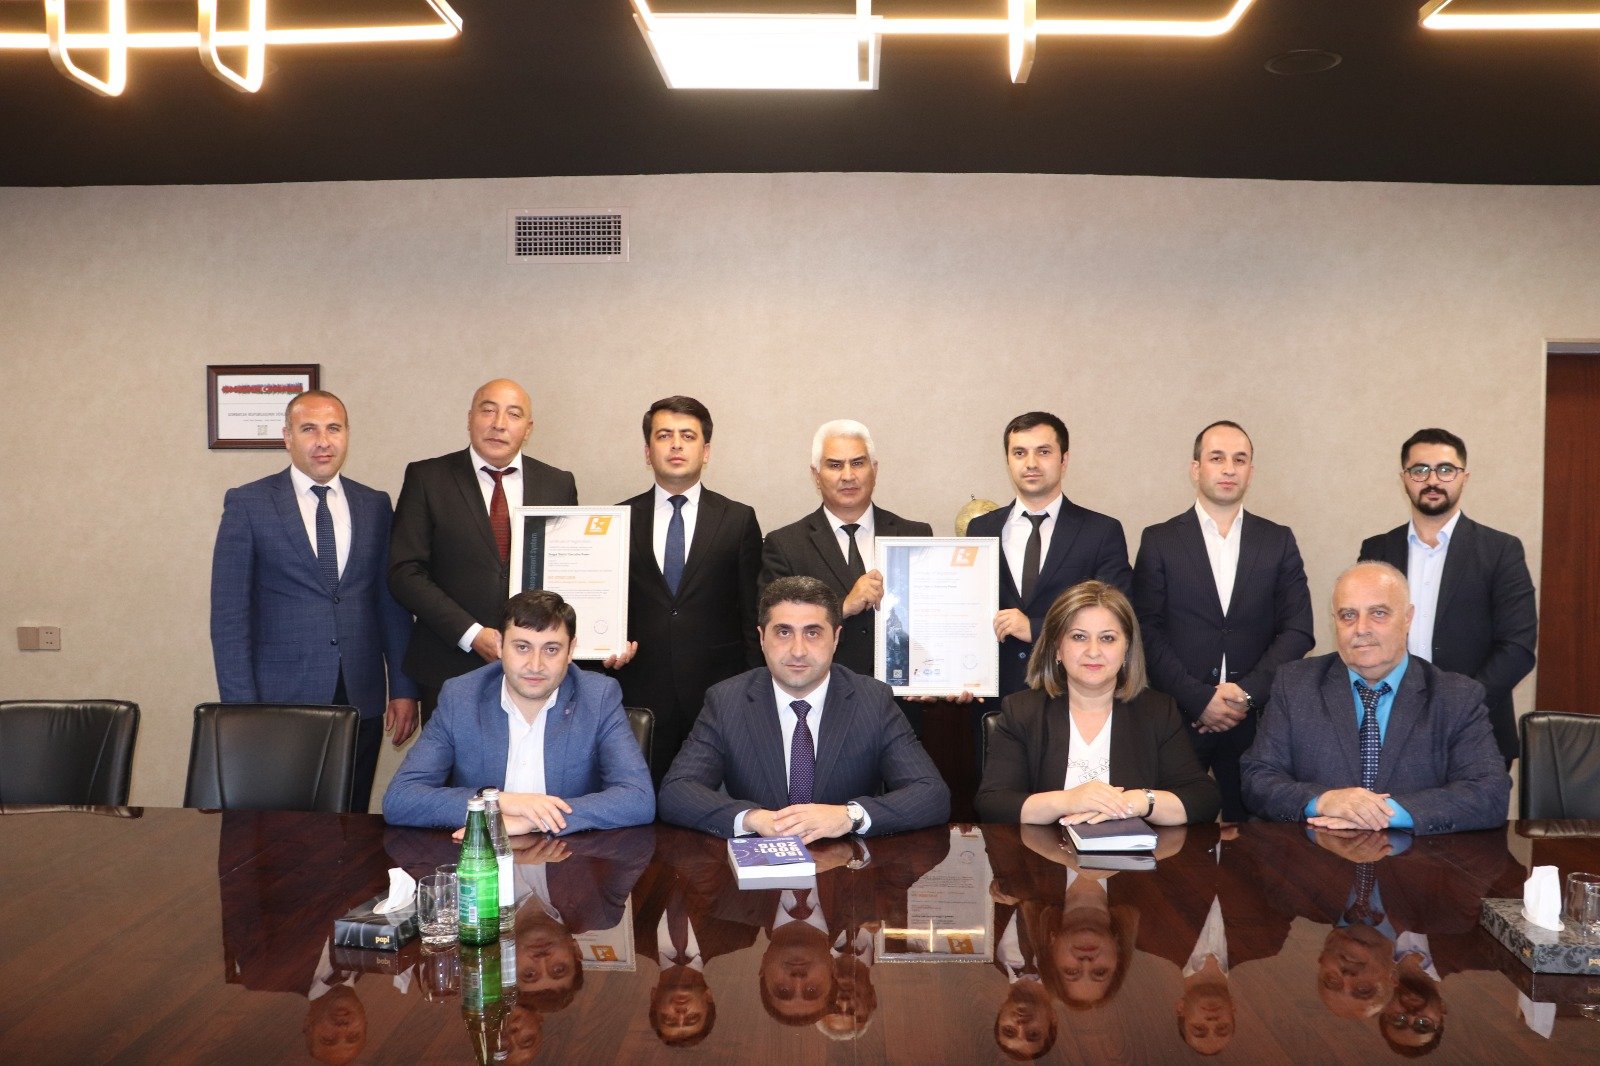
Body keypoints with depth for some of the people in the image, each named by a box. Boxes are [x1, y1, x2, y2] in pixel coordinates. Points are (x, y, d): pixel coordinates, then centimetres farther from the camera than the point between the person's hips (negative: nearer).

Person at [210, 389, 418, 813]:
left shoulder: (375, 505, 9)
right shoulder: (248, 504, 0)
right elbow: (229, 614, -2)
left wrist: (403, 689, 6)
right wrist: (240, 705, -8)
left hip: (362, 703, 3)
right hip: (281, 699, -2)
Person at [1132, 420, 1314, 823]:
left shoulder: (1278, 541, 9)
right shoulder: (1159, 541, 4)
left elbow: (1298, 631, 4)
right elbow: (1147, 632, -3)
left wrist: (1246, 692, -8)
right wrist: (1200, 699, -11)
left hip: (1255, 718, 2)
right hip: (1177, 716, -1)